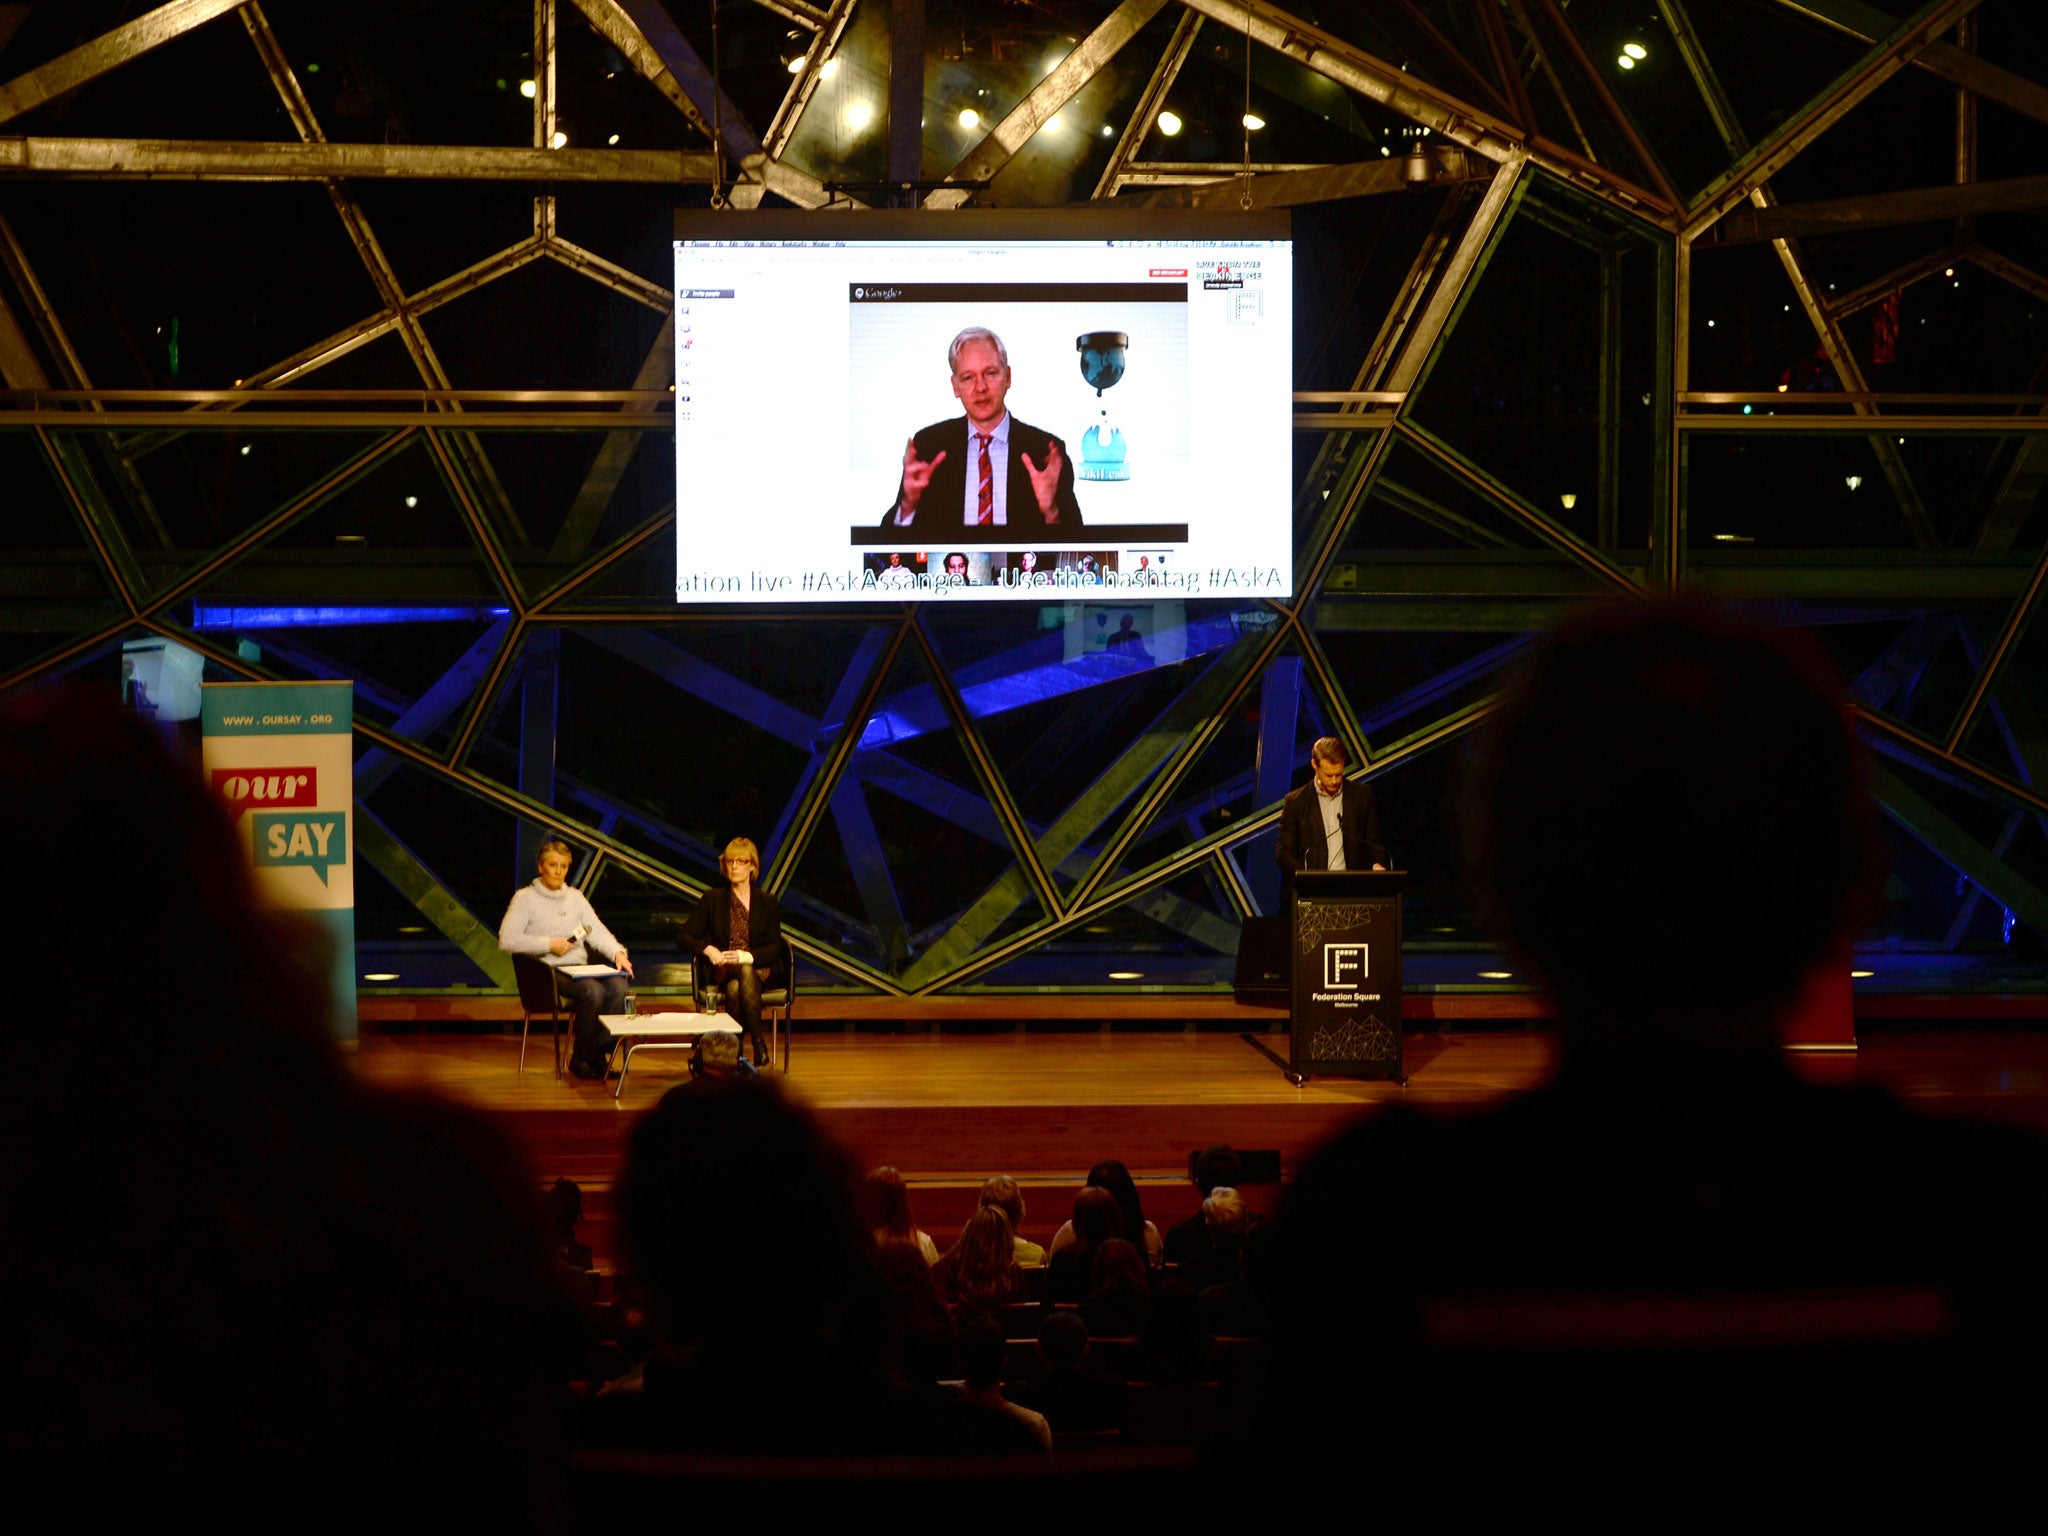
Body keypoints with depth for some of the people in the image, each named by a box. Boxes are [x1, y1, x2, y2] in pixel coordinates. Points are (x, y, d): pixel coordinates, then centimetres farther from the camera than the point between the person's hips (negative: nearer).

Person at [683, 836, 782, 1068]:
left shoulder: (767, 902, 8)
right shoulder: (713, 899, 9)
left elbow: (774, 947, 1)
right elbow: (686, 936, 9)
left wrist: (748, 957, -18)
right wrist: (708, 950, -12)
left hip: (760, 968, 0)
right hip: (723, 969, 0)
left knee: (735, 987, -38)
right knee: (733, 987, -38)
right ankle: (759, 1046, -36)